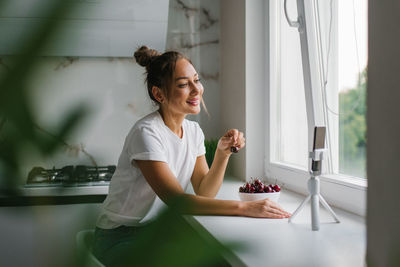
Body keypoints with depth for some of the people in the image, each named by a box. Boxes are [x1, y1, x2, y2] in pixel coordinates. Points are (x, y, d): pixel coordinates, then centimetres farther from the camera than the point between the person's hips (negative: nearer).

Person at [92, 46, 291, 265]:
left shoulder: (193, 131, 2)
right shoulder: (146, 133, -23)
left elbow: (204, 193, -1)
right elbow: (176, 201, -31)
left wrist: (222, 153, -17)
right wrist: (244, 208, -37)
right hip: (121, 237, -7)